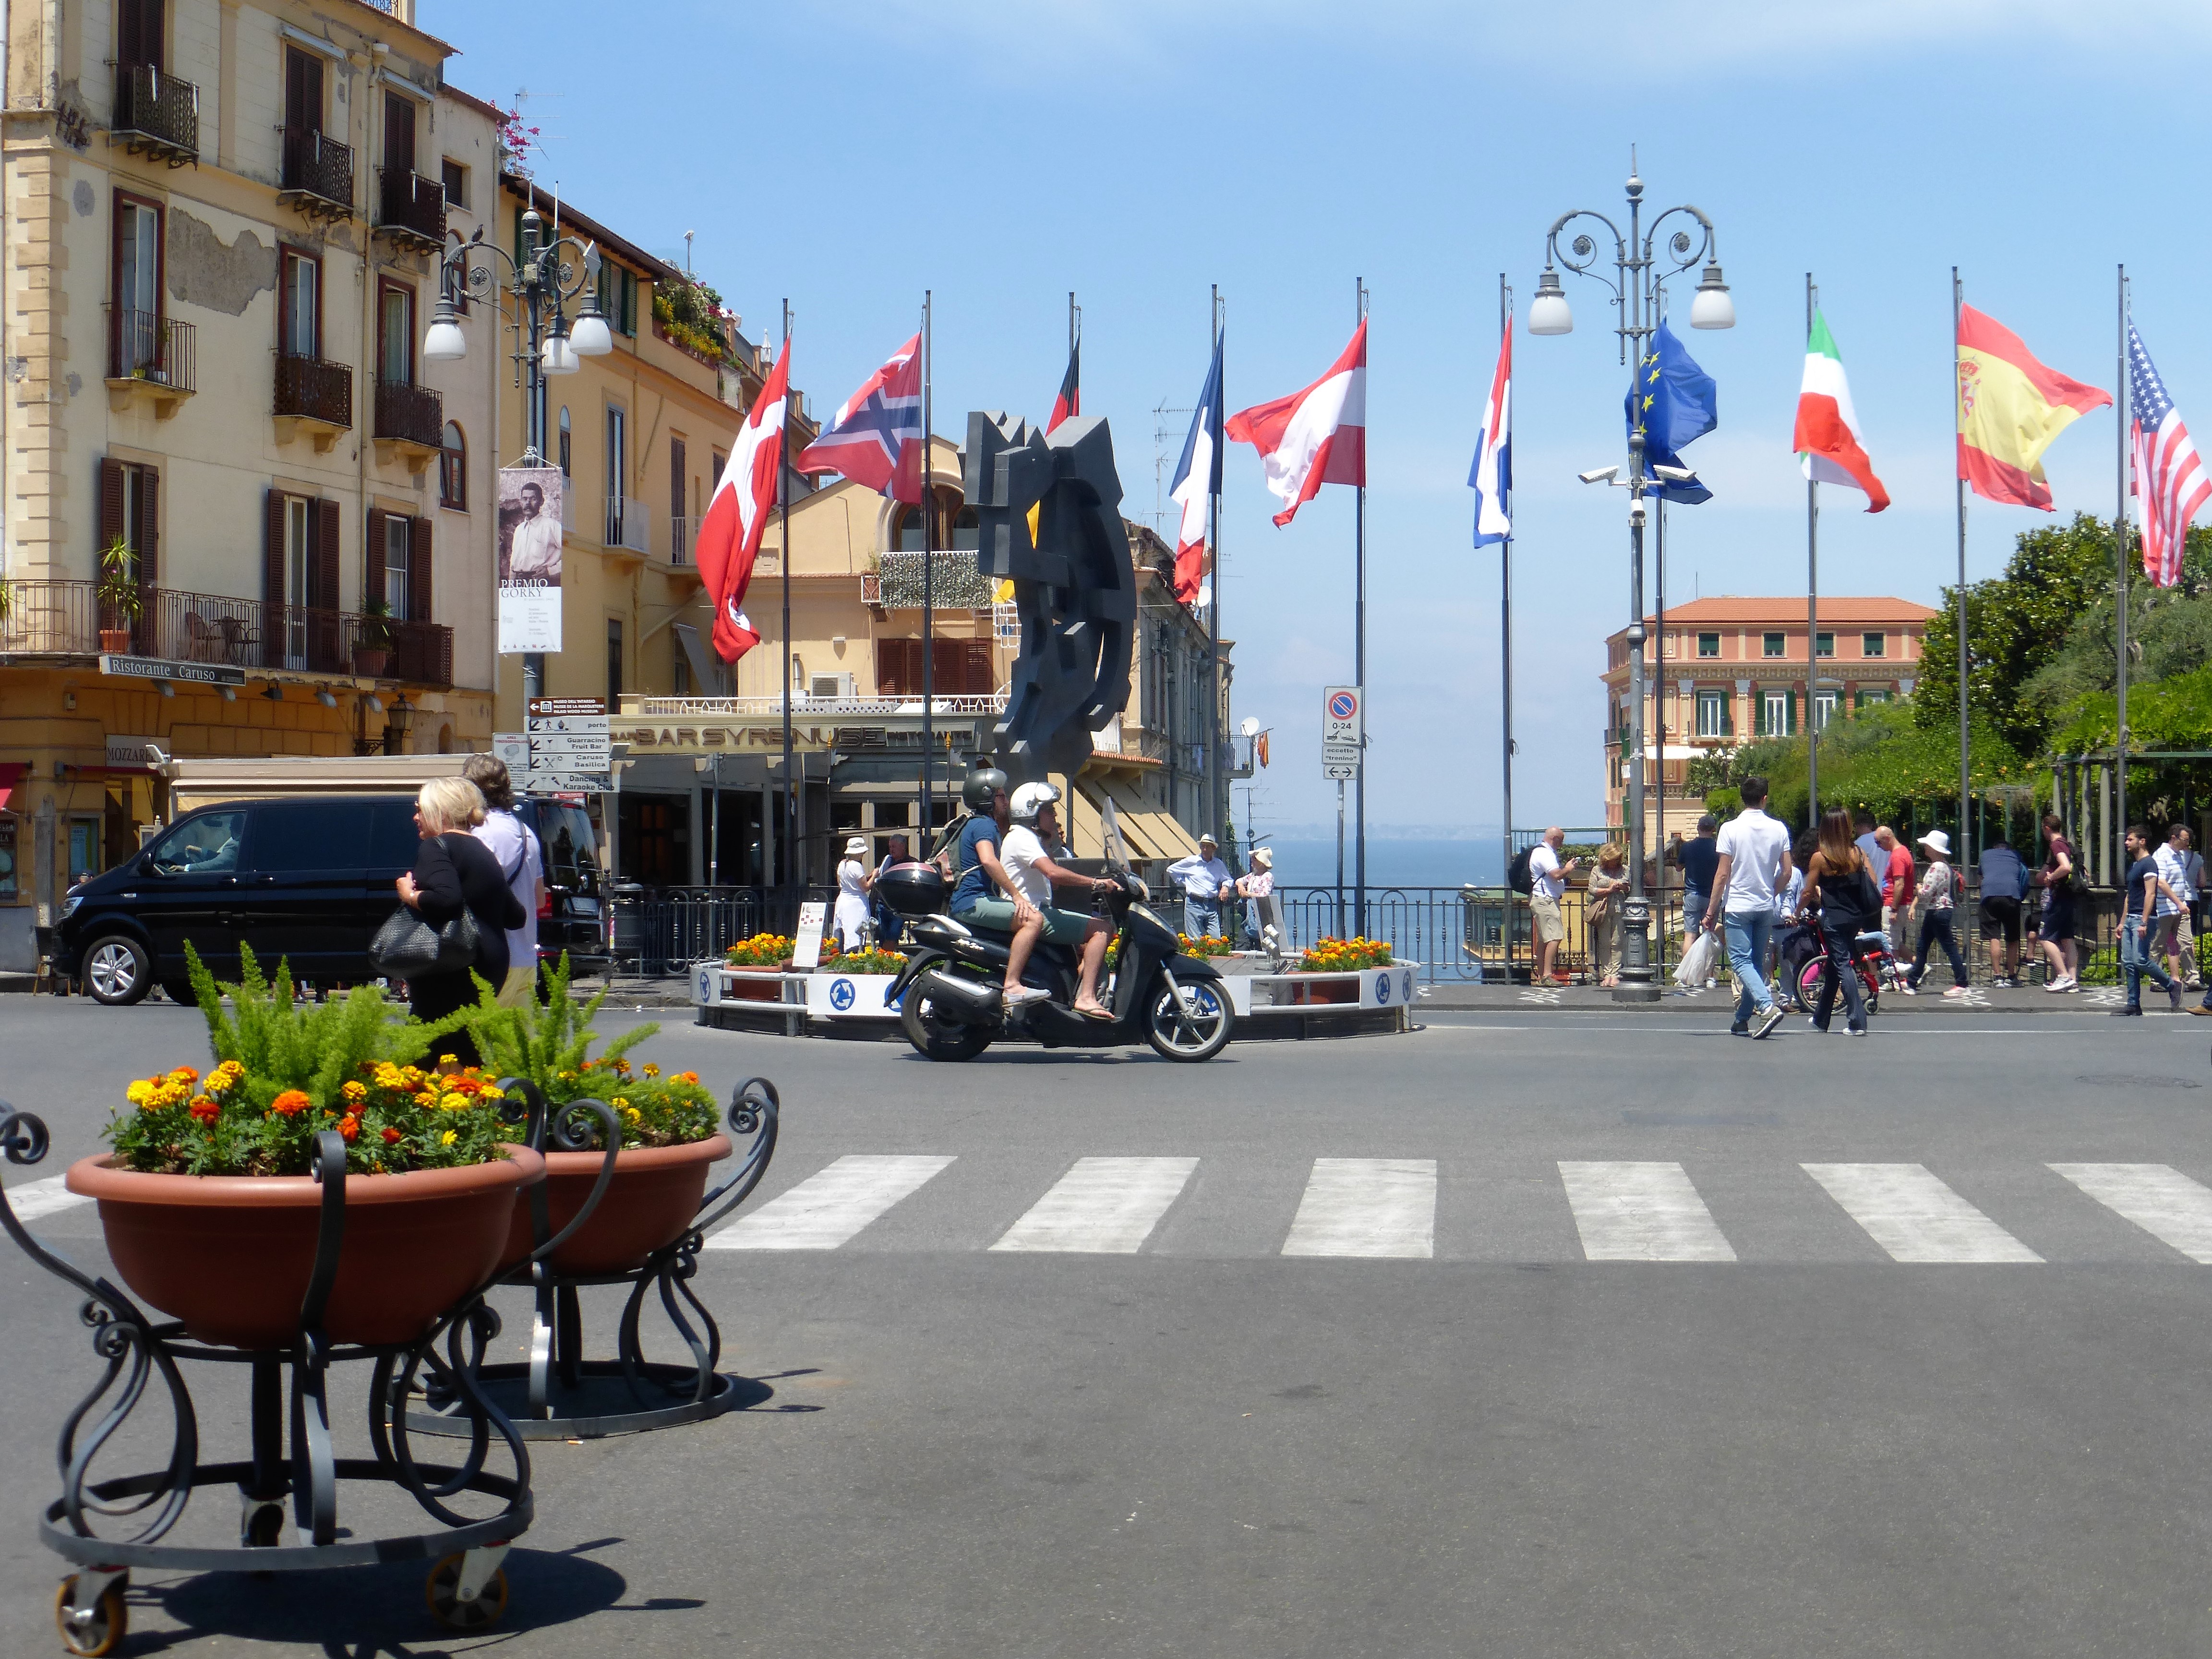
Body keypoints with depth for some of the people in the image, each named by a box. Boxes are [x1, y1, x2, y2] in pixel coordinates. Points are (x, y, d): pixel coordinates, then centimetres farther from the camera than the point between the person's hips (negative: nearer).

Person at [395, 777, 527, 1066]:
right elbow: (516, 916, 25)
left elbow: (446, 899, -25)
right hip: (490, 970, 9)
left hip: (452, 971, -9)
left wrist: (409, 896, -9)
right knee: (467, 1057, 11)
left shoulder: (436, 847, -6)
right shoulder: (482, 852, 21)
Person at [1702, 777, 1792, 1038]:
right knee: (1757, 963, 13)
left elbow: (1722, 875, -11)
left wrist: (1711, 911, -4)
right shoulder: (1778, 829, 0)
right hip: (1765, 908, 4)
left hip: (1737, 906, -4)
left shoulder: (1730, 829, -10)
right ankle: (1742, 1021, 16)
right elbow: (1786, 873, 3)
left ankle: (1767, 1007, -24)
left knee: (1741, 962, -4)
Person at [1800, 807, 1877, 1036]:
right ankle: (1821, 1018, 29)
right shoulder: (1858, 853, 0)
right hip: (1856, 918, 5)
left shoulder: (1820, 858, -9)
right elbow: (1873, 884, 0)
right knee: (1833, 966, 17)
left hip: (1833, 920, -5)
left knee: (1843, 966, -4)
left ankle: (1857, 1023, -14)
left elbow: (1809, 893, -4)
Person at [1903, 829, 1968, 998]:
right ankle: (1912, 983, 16)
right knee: (1922, 948, 12)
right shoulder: (1941, 865, 15)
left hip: (1938, 912, -11)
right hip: (1933, 913, 11)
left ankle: (1961, 984, -2)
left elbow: (1927, 893, -22)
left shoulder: (1938, 867, -18)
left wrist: (1919, 889, -2)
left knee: (1950, 947, -5)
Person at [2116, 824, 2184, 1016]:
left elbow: (2150, 894, -18)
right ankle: (2134, 1004, 5)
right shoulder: (2133, 865, 19)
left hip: (2142, 919, -10)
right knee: (2128, 963, 4)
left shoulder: (2149, 864, -11)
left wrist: (2144, 923, -24)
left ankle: (2172, 987, 4)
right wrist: (2122, 922, 22)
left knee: (2141, 961, -14)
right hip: (2131, 919, 10)